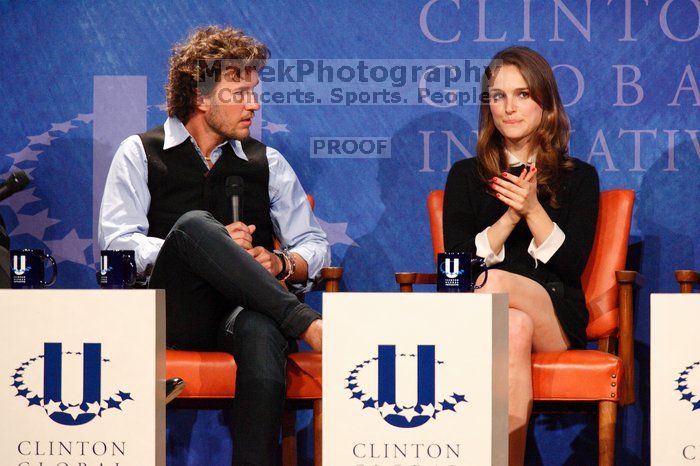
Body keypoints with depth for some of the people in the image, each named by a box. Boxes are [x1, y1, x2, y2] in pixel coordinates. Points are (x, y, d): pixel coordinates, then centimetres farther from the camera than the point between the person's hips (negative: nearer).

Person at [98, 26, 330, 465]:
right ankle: (305, 323, -36)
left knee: (261, 331, -38)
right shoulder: (140, 154, 12)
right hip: (174, 313, -1)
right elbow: (117, 243, -1)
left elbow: (315, 246, 19)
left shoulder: (267, 162, 20)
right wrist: (207, 246, -12)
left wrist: (280, 263, -5)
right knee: (193, 223, -33)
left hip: (247, 310, 2)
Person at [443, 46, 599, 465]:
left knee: (493, 282, -35)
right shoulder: (466, 176, 16)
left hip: (557, 318, 0)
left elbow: (572, 264, 2)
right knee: (515, 329, -39)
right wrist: (510, 215, -10)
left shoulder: (578, 177, 13)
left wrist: (533, 210, -12)